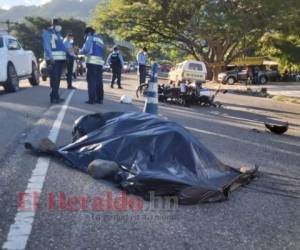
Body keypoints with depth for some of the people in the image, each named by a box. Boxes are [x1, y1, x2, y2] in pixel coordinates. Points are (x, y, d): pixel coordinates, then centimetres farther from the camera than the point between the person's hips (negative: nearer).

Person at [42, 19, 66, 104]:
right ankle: (55, 97, -10)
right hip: (52, 59, -9)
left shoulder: (58, 34, 23)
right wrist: (51, 58, -23)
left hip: (61, 59, 9)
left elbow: (63, 45, 24)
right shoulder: (47, 33, -3)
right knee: (54, 79, -11)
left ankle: (54, 97, 17)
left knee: (57, 79, 11)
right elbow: (47, 46, -13)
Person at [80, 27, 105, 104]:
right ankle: (100, 99, 8)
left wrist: (80, 51, 13)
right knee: (99, 81, 8)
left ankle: (91, 99, -9)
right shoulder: (100, 40, 26)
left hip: (92, 62, -7)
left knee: (91, 81, -7)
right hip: (100, 62, 7)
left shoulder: (90, 38, 3)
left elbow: (86, 49, -8)